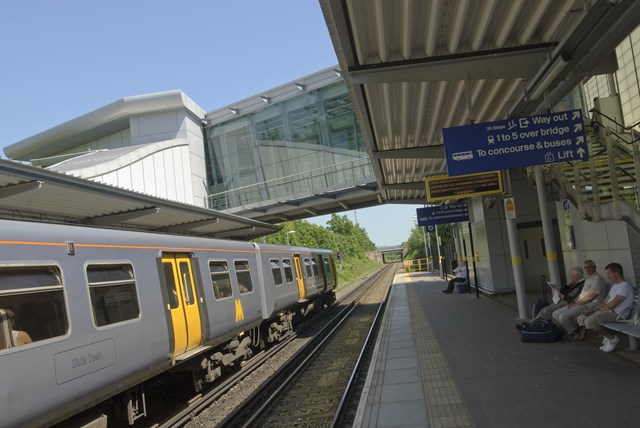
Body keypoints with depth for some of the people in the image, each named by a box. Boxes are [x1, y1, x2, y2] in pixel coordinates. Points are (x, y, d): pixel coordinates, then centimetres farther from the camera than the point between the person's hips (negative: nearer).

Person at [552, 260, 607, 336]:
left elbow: (590, 297, -17)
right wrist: (573, 302, 5)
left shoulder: (598, 279, -10)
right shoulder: (588, 279, 22)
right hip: (581, 304, 10)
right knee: (555, 314, -1)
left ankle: (575, 333, -4)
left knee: (563, 316, -26)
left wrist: (576, 304, -11)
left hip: (589, 305, -10)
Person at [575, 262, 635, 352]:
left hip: (617, 315, -10)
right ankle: (607, 337, 6)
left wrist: (601, 309, -2)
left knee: (589, 321, -29)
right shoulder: (615, 285, 17)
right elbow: (605, 301, 17)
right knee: (581, 318, 5)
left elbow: (612, 305, -21)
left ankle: (612, 338, -9)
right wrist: (591, 310, 7)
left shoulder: (625, 286, -16)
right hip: (609, 311, 10)